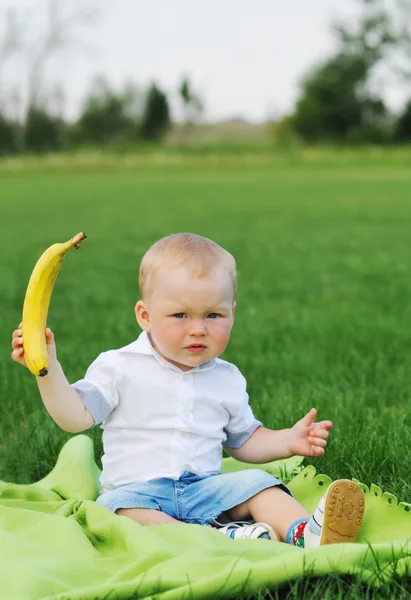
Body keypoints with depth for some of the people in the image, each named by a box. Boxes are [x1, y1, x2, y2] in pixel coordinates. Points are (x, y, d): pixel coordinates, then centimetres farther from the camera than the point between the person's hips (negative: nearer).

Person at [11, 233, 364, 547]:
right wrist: (47, 365, -20)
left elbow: (243, 440, 22)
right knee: (119, 508, -34)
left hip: (205, 488, 3)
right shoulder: (120, 367, 1)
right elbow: (75, 416, -7)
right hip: (137, 489, -3)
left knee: (256, 483, -20)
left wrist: (288, 441, 6)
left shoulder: (227, 379, 12)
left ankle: (306, 533, -43)